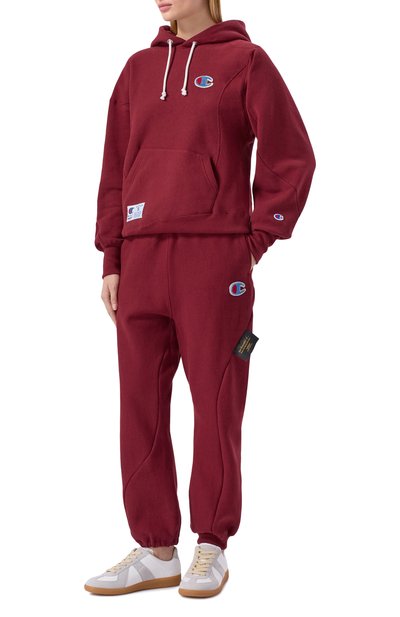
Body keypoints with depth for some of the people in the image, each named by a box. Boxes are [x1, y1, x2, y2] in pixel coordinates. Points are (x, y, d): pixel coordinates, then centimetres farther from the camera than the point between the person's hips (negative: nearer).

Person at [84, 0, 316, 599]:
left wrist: (257, 240, -3)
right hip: (142, 258, 5)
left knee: (216, 403, 0)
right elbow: (116, 169, 14)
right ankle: (156, 550, 12)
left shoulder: (245, 61, 2)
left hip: (215, 258, -4)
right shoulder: (138, 69, 15)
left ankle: (212, 548, 12)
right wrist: (112, 260, 8)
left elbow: (291, 157, 1)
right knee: (140, 404, 3)